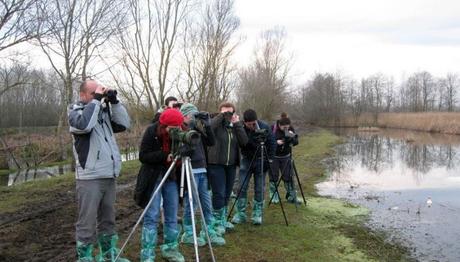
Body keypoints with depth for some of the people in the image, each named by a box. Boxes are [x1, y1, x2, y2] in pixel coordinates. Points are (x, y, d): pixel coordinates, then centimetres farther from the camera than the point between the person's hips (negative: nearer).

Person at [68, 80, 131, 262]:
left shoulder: (104, 111, 14)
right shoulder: (75, 111, -2)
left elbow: (124, 124, 7)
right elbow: (84, 124, -24)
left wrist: (114, 101, 0)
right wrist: (96, 100, -16)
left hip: (109, 176, 6)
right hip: (90, 178, -6)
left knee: (107, 220, 17)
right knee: (87, 223, -1)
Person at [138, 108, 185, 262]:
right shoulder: (151, 132, -14)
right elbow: (143, 156, -15)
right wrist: (164, 156, -27)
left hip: (172, 178, 4)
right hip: (153, 177, -3)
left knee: (172, 216, 8)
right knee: (151, 217, -4)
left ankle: (170, 249, 22)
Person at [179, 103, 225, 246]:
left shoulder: (197, 129, 15)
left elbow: (211, 142, 9)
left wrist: (207, 124, 1)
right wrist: (191, 127, -17)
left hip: (202, 170, 7)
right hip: (190, 171, -7)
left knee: (207, 203, 10)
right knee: (190, 204, 0)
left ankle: (209, 232, 20)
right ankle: (188, 234, 13)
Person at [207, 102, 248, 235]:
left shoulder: (235, 126, 10)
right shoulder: (216, 124, -2)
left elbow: (244, 142, -4)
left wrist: (237, 124, -9)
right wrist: (221, 116, -20)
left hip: (231, 165, 5)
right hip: (216, 164, -5)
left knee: (227, 194, 12)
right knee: (219, 194, -7)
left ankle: (223, 219, 27)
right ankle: (217, 222, 6)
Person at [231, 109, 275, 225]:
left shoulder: (265, 127, -12)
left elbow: (272, 144, -4)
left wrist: (269, 159, -7)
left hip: (261, 160, -1)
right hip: (246, 159, 1)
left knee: (259, 189, 1)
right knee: (242, 187, -2)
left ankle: (257, 214, 12)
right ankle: (240, 214, 7)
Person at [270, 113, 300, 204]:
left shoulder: (290, 129, -7)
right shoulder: (272, 129, -17)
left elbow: (296, 142, -9)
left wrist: (292, 137, -29)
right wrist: (276, 142, -28)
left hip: (285, 157, 2)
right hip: (274, 156, -2)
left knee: (288, 177, 2)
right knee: (274, 177, 3)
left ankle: (291, 197, 13)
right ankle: (274, 197, 17)